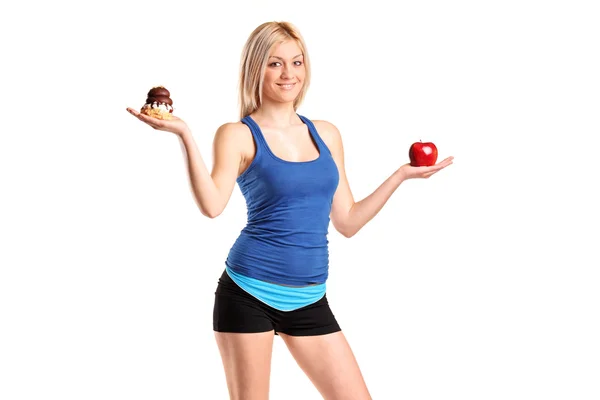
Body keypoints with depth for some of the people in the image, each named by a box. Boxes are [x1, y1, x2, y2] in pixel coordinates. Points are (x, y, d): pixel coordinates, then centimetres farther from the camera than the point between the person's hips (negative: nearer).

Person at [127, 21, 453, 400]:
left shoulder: (327, 134, 11)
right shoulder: (238, 135, -3)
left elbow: (347, 222, 14)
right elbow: (212, 205, -21)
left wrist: (401, 174, 13)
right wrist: (185, 134, -23)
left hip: (310, 300, 5)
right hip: (249, 294, -4)